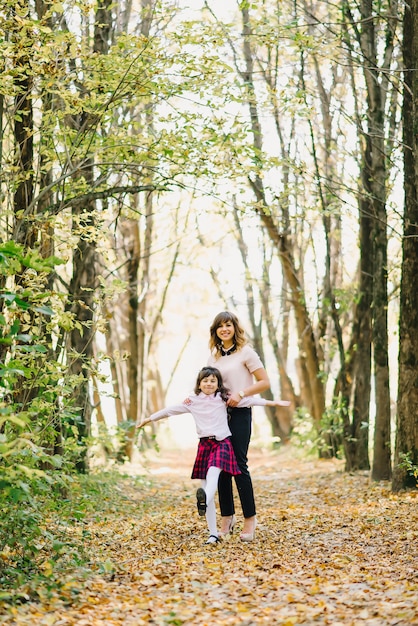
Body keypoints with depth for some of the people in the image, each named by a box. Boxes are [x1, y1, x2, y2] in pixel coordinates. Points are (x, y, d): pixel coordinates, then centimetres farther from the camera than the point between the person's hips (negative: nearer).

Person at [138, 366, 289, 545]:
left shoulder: (224, 398, 3)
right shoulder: (192, 401, 8)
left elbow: (246, 400, -3)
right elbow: (172, 409, 14)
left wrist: (269, 402, -10)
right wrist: (150, 418, 20)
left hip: (221, 443, -3)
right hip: (204, 445, 3)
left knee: (213, 472, -31)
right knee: (206, 487, -1)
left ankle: (204, 500, -63)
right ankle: (213, 533, 2)